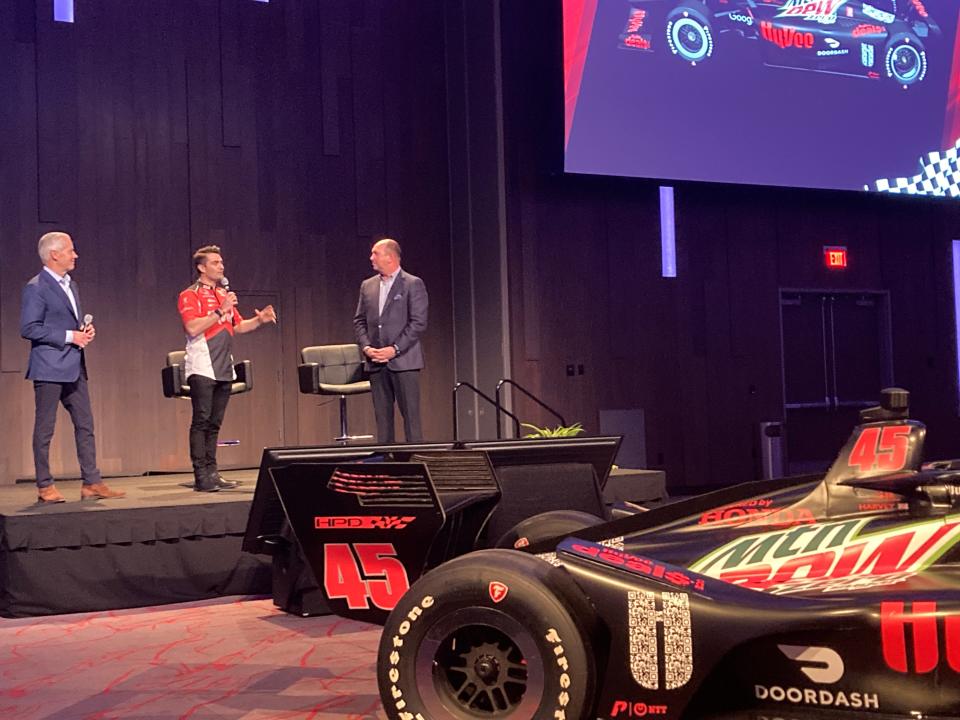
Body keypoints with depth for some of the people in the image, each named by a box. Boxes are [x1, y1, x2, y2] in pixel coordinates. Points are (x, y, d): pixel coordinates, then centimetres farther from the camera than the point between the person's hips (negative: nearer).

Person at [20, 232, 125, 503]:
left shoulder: (71, 285, 17)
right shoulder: (36, 287, -10)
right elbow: (28, 328, -17)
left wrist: (85, 329, 5)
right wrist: (69, 336, -17)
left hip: (74, 368, 9)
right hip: (49, 368, -8)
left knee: (85, 426, 7)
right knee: (44, 429, 0)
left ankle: (92, 483, 11)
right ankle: (45, 487, 7)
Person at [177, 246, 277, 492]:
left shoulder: (224, 294, 19)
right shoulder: (190, 296, -3)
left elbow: (238, 326, 24)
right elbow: (193, 328, -17)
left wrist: (259, 320, 7)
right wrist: (220, 312, -18)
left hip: (223, 368, 7)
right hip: (202, 369, -7)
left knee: (214, 423, 9)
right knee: (201, 421, -7)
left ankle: (212, 473, 12)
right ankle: (201, 476, -6)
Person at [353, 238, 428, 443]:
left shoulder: (413, 284, -2)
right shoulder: (367, 285, 15)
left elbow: (418, 323, -8)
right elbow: (359, 321, 15)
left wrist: (395, 349, -14)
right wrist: (366, 347, -2)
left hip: (403, 360, -5)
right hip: (376, 362, 5)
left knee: (410, 415, -4)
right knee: (382, 416, 6)